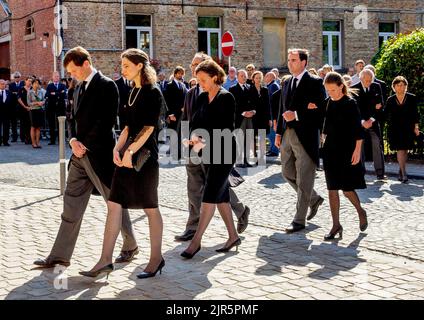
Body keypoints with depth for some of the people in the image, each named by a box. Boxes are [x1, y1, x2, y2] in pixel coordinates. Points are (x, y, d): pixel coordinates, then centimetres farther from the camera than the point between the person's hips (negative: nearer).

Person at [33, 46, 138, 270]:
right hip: (80, 154, 8)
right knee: (71, 205, 6)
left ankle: (130, 246, 23)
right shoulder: (79, 89, 16)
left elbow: (106, 121, -17)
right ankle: (60, 255, 10)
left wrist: (85, 145, -14)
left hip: (100, 154, -8)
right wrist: (73, 140, -2)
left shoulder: (107, 86, -11)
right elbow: (74, 119, 18)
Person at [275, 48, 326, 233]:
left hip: (305, 136, -8)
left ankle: (299, 220, 5)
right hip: (288, 134, 8)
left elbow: (320, 109, -15)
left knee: (303, 179, -1)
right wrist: (279, 132, 12)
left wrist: (297, 115, -19)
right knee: (288, 173, 14)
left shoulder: (314, 83, -7)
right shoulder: (287, 83, 14)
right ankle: (314, 199, 35)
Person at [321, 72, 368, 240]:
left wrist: (357, 150, -15)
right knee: (332, 188, 3)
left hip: (347, 149, -5)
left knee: (346, 188, -2)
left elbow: (358, 129, -11)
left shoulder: (350, 103, -10)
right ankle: (336, 225, 9)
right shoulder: (328, 102, 5)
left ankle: (360, 211, 26)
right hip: (330, 149, 6)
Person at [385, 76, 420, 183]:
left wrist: (416, 126, -1)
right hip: (395, 129, -1)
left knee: (405, 150, 5)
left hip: (408, 129, 1)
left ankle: (401, 170, 21)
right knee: (400, 150, -9)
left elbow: (415, 114, 4)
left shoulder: (412, 98, 3)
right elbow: (386, 114, 8)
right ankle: (403, 174, -10)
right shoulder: (390, 100, 4)